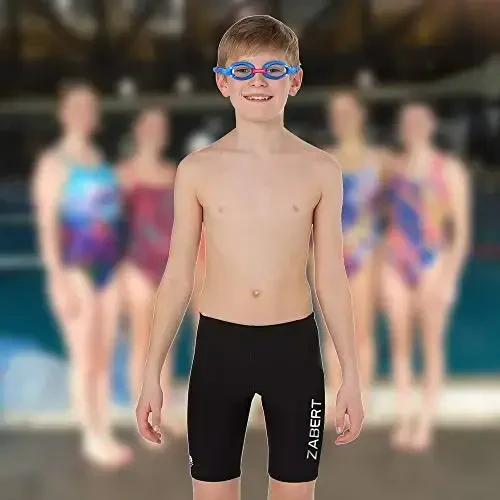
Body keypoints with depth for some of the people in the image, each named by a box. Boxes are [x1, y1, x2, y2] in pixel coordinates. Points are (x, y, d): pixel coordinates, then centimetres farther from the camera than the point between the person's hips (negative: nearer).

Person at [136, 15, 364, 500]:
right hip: (218, 345, 0)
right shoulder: (197, 169, -1)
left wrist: (351, 376, 3)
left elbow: (331, 278, 3)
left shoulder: (320, 169, -1)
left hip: (294, 347, 0)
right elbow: (178, 277, 3)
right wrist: (152, 374, 3)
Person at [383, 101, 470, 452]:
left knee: (432, 346, 3)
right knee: (400, 345, 7)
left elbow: (461, 230, -6)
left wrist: (449, 278, -13)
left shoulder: (451, 170, -4)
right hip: (395, 265, 4)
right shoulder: (394, 166, 7)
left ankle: (426, 424, 10)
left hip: (432, 264, -4)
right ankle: (404, 420, 16)